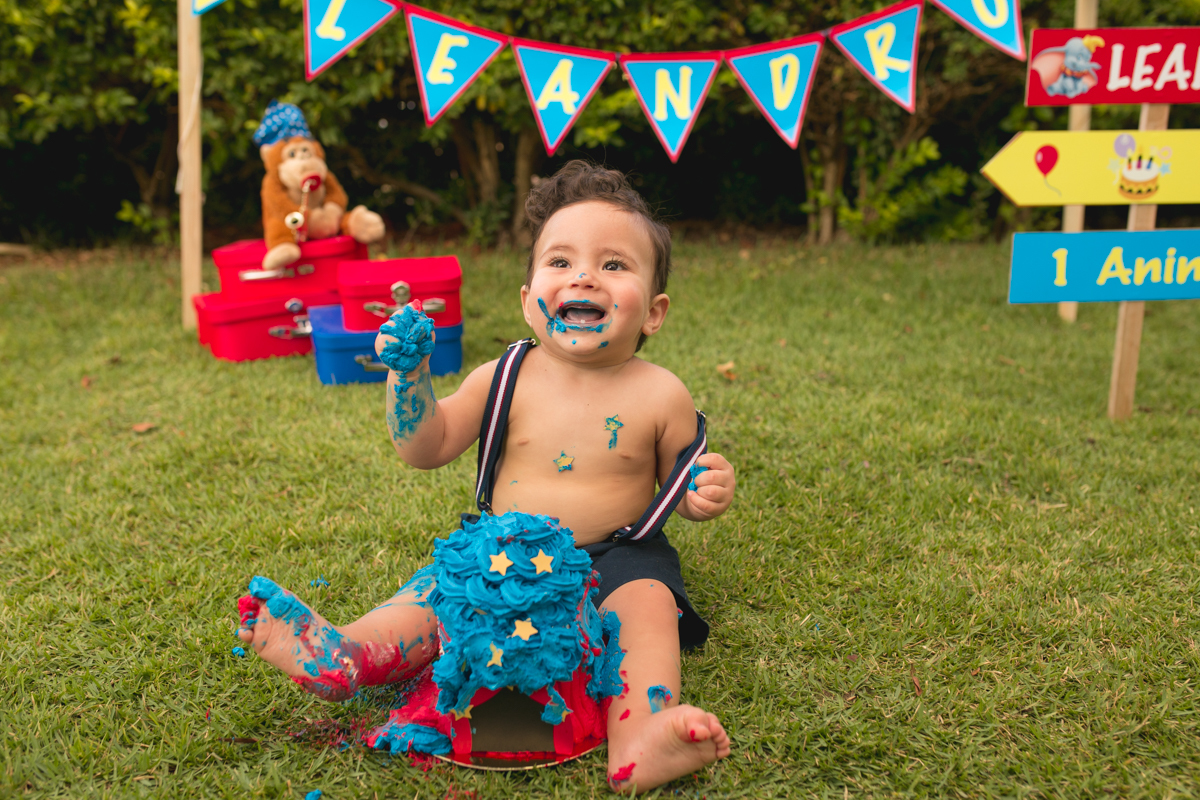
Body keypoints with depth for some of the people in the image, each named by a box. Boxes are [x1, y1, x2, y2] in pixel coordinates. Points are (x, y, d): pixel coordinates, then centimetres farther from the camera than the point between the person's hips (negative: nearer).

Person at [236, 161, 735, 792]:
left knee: (648, 602, -31)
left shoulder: (660, 396, -7)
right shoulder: (505, 379, -3)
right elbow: (427, 449, 3)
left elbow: (679, 482, 6)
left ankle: (638, 738, -52)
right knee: (439, 591, -17)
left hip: (615, 555, -3)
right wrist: (409, 374, -12)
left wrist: (705, 494, -18)